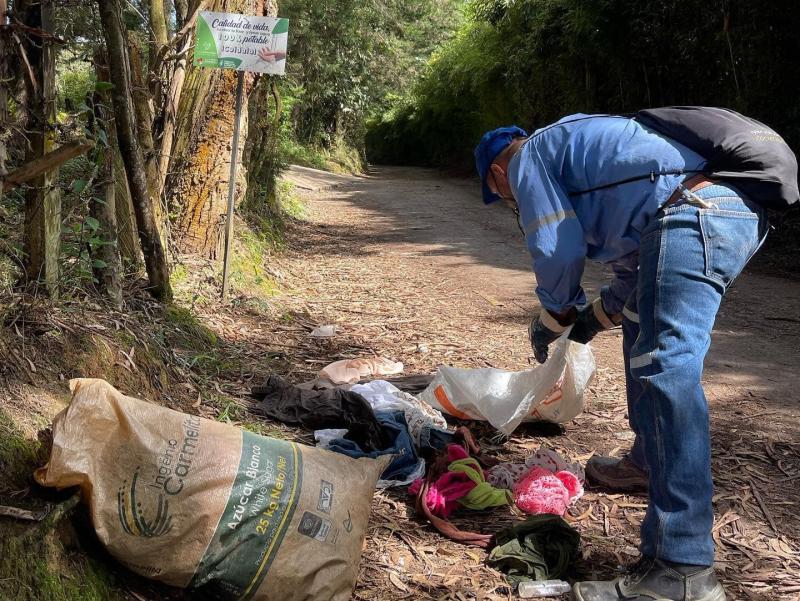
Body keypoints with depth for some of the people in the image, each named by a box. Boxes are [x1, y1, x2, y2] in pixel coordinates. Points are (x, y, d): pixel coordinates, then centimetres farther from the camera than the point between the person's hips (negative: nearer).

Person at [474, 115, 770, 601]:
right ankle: (649, 463, 38)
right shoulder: (575, 145, 37)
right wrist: (598, 316, 37)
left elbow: (559, 249, 0)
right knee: (645, 325, 29)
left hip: (692, 215, -11)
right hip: (741, 213, 11)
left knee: (666, 369, -18)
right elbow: (638, 252, 37)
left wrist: (551, 320, 17)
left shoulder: (529, 156, 11)